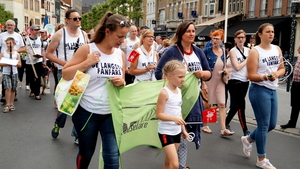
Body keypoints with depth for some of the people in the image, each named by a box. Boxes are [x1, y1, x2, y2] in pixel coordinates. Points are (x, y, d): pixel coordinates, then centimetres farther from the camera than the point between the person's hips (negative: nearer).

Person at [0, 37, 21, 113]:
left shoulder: (16, 54, 3)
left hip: (14, 73, 2)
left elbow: (19, 64, 5)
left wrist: (14, 63, -15)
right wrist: (6, 64, -16)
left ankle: (11, 104, 18)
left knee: (13, 89, 6)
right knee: (8, 88, -14)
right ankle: (7, 104, -8)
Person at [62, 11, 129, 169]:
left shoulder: (121, 54, 3)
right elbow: (65, 74, -9)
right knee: (86, 153, 15)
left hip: (111, 113, 3)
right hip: (86, 112, -2)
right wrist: (87, 63, -19)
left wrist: (121, 83, -10)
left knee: (112, 156, -1)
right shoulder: (87, 49, -10)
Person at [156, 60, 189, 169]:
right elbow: (159, 114, -18)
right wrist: (174, 119, -31)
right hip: (166, 132, -8)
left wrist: (183, 129, 17)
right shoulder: (164, 93, -17)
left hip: (177, 131, 8)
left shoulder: (179, 91, 7)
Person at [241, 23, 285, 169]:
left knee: (272, 125, 13)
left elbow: (282, 69, 13)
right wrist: (266, 76, -30)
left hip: (273, 91, 7)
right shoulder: (255, 51, -10)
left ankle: (248, 139, 38)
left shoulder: (277, 49, 9)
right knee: (264, 125, -1)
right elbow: (251, 76, -13)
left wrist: (277, 74, -9)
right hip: (259, 90, -7)